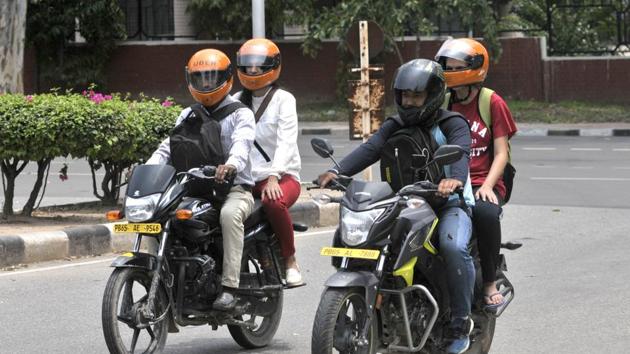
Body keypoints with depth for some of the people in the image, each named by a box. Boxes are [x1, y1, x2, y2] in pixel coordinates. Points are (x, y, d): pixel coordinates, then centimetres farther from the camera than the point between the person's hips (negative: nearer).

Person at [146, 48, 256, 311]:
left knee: (230, 214, -38)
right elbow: (169, 146, 9)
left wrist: (232, 164, -43)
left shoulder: (239, 114, 1)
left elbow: (242, 142, -19)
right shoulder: (188, 116, 19)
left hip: (234, 187, -5)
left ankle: (229, 287, -39)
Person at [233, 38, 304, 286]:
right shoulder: (237, 101, 17)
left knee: (273, 201, -38)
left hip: (283, 176, -4)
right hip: (247, 179, 4)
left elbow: (286, 142, -12)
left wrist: (273, 177, -26)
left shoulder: (283, 99, 1)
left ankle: (290, 260, -19)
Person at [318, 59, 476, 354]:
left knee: (453, 247, -35)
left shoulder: (452, 124, -4)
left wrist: (455, 178, -50)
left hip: (450, 201, -5)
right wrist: (337, 171, -29)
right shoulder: (395, 127, 10)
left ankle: (461, 323, -21)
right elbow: (370, 149, -8)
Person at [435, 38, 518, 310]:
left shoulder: (492, 102, 3)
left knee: (486, 213, -38)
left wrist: (487, 186, -16)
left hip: (483, 183, -3)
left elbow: (501, 153, -1)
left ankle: (490, 283, -20)